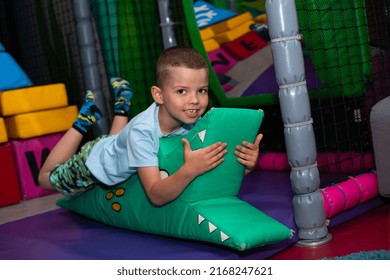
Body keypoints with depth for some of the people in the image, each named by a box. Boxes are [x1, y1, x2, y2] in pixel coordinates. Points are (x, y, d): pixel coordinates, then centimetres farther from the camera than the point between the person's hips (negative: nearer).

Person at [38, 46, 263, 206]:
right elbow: (156, 195, -49)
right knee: (48, 178, 22)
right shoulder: (142, 131, -45)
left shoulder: (198, 122, -32)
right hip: (96, 162, -5)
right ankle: (85, 120, 21)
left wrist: (247, 164, -49)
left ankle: (121, 107, 37)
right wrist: (189, 170, -66)